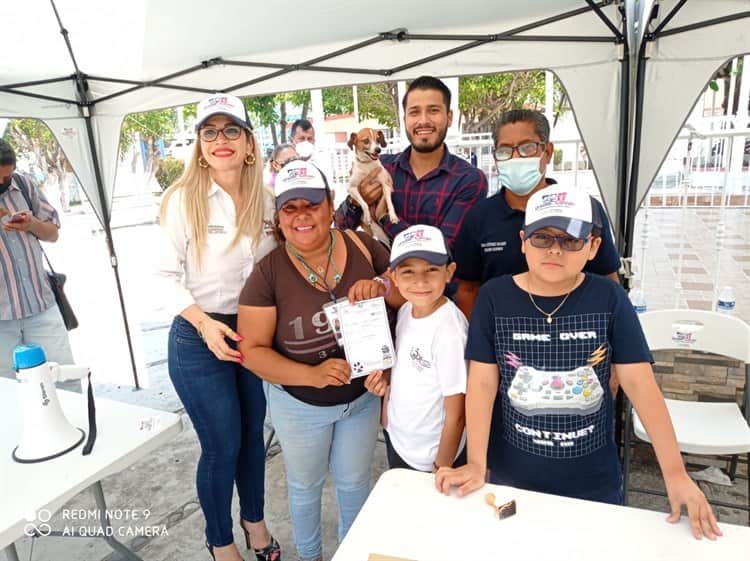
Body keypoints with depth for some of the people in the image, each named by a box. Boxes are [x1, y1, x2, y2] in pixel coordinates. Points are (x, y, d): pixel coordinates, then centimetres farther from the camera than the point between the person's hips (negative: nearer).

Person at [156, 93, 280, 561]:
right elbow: (168, 276, -9)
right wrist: (204, 323, -22)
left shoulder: (266, 200, 0)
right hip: (199, 340, -4)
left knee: (253, 435, 19)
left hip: (256, 332, 4)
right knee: (222, 447, 8)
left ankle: (254, 518, 46)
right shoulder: (184, 199, -12)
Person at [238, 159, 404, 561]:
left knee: (354, 481, 25)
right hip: (299, 404, -1)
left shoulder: (363, 247, -15)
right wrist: (312, 376, -29)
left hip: (363, 396, 2)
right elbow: (252, 350, -16)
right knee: (306, 485, 25)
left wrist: (382, 285, -28)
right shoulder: (268, 274, -20)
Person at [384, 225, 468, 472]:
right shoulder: (405, 310, -9)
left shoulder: (449, 330, -29)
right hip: (396, 439, 7)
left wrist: (441, 470, -13)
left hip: (429, 460, -6)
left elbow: (456, 415, -20)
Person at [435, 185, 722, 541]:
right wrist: (476, 464, -14)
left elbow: (640, 383, -10)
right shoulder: (494, 297, -11)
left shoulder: (609, 298, -10)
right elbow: (482, 382, -11)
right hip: (512, 475, 0)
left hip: (594, 481, 1)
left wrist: (675, 473, -14)